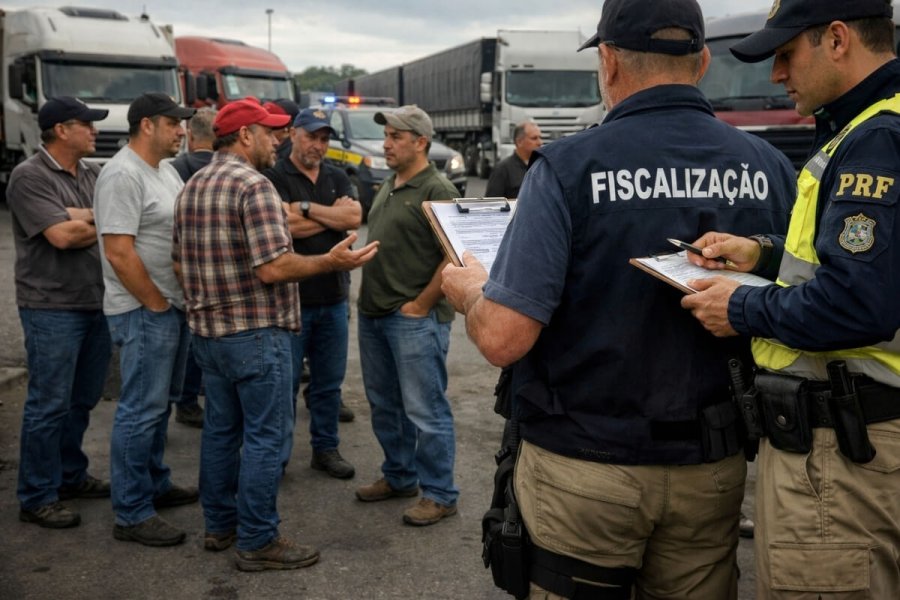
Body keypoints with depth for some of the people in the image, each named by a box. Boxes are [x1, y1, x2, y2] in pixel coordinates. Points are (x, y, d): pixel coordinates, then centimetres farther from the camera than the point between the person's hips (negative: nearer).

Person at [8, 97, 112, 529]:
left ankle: (71, 476, 31)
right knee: (49, 404, 0)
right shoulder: (29, 177, -10)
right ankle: (38, 497, 10)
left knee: (83, 399, 16)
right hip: (53, 308, -7)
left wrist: (79, 217, -15)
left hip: (97, 304, 7)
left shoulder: (92, 174, 12)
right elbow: (62, 236, -19)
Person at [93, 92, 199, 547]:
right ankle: (131, 515, 5)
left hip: (173, 306, 10)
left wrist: (176, 302, 11)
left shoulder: (165, 170, 13)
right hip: (144, 311, -10)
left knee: (160, 403, 19)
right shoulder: (123, 175, -17)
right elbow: (119, 253, -23)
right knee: (141, 411, -4)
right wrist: (156, 305, -16)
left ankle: (156, 484, 33)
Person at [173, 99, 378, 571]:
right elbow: (273, 268, -23)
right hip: (255, 334, -9)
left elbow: (181, 263, 17)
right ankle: (257, 543, 7)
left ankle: (219, 525, 28)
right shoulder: (253, 185, -16)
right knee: (266, 437, 0)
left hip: (207, 331, 9)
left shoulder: (192, 187, 11)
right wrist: (331, 262, -14)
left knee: (220, 430, 17)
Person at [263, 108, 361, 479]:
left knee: (329, 382, 12)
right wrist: (334, 214, -7)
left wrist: (307, 207, -12)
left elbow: (355, 218, -5)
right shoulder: (274, 178, -4)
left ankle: (326, 448, 24)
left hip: (334, 297, 5)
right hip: (290, 297, -5)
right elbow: (286, 226, -18)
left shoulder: (338, 179, 12)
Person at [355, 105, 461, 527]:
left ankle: (439, 495, 10)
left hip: (414, 318, -9)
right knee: (385, 405, 18)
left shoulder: (437, 190, -13)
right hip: (374, 314, 9)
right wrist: (369, 298, 15)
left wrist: (420, 305, -16)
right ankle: (398, 477, 33)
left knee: (425, 411, -2)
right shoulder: (387, 186, 15)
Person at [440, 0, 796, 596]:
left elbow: (504, 338, -20)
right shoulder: (769, 166, -5)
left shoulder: (569, 167, -16)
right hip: (712, 468, 3)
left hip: (586, 467, -3)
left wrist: (469, 289, 1)